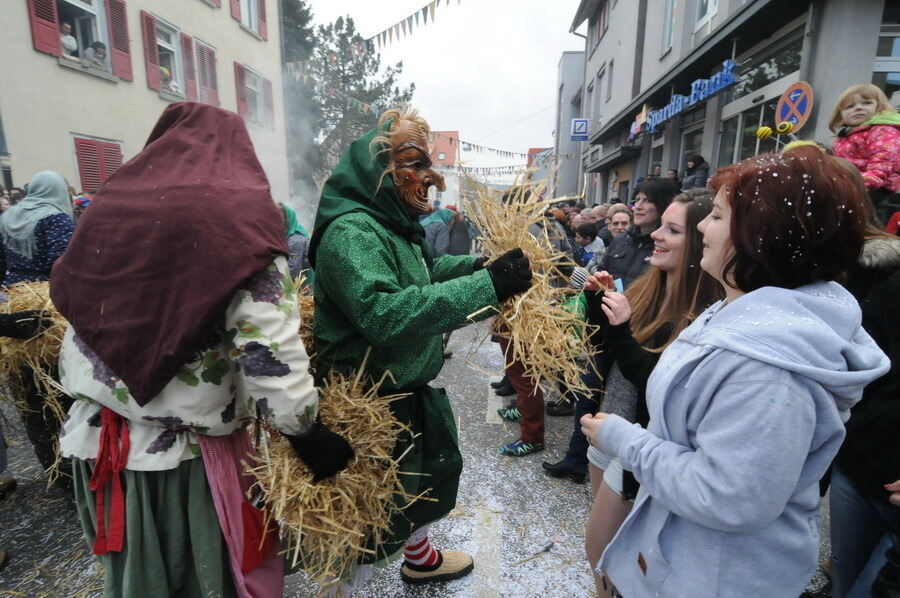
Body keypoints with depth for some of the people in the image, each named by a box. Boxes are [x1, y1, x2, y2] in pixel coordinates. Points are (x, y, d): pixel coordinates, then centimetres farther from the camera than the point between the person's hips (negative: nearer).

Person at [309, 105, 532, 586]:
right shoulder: (350, 232, -25)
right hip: (371, 397, -10)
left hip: (410, 387, 11)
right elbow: (385, 313, -38)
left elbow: (423, 272, 23)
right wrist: (486, 285, -38)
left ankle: (419, 555, 51)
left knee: (434, 466, 26)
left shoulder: (394, 223, 8)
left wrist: (475, 265, 6)